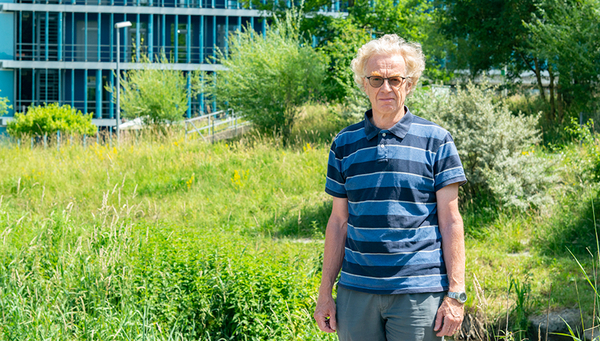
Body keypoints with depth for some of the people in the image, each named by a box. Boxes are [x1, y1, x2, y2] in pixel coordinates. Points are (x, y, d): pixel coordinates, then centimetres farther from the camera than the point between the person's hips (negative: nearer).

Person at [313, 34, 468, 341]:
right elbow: (339, 221, 13)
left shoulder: (435, 140, 1)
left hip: (419, 292, -3)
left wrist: (455, 294, -6)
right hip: (356, 291, 3)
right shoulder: (345, 144, 10)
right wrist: (325, 292, 10)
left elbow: (450, 222, 0)